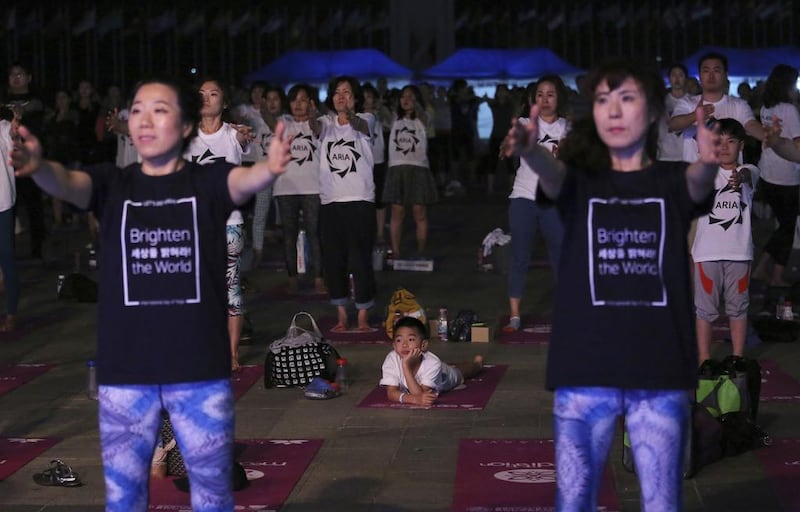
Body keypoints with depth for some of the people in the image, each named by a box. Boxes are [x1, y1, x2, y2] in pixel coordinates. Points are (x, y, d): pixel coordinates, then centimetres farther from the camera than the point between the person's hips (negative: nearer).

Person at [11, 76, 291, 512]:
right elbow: (68, 183, -16)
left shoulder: (208, 182, 0)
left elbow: (245, 181, -21)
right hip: (124, 370, 1)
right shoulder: (111, 184, 4)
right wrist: (38, 166, -40)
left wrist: (271, 168, -45)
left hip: (201, 368, -1)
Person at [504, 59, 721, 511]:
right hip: (584, 370, 1)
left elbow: (699, 181, -16)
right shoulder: (580, 181, 7)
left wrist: (709, 162, -41)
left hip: (661, 371, 0)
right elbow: (552, 173, -15)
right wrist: (530, 151, -39)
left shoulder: (673, 181, 6)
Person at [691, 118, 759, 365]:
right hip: (707, 251, -1)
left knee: (738, 307, 10)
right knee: (705, 308, 4)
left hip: (739, 251, 1)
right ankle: (704, 360, 13)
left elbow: (747, 175, -23)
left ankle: (738, 359, 21)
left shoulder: (749, 172, 1)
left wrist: (739, 178, -47)